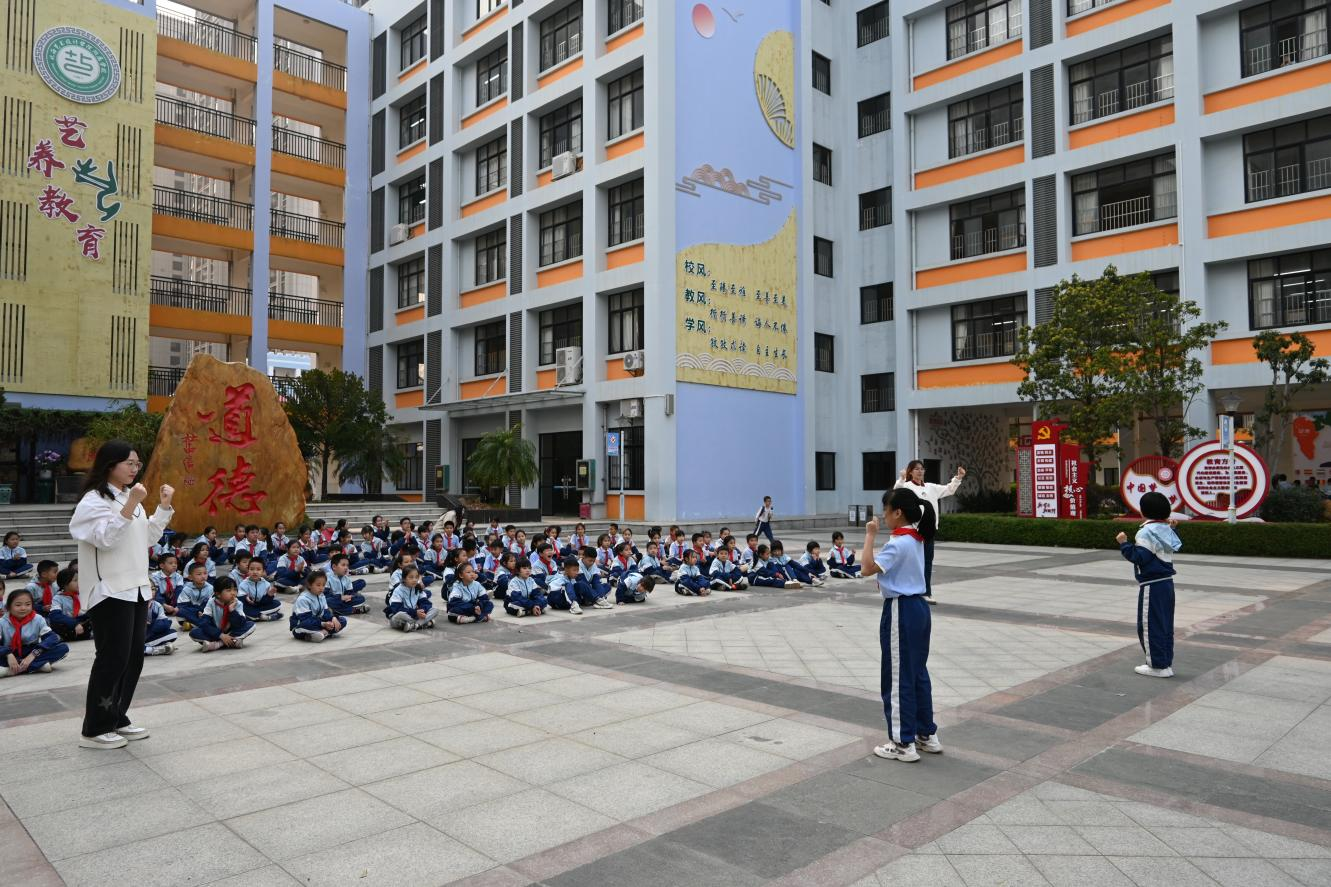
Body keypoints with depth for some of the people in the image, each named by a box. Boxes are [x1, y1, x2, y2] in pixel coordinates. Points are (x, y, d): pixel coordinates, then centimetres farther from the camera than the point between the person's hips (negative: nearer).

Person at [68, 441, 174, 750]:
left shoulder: (130, 497, 14)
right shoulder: (94, 500, -11)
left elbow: (148, 538, 18)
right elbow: (105, 538, -22)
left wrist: (164, 506, 8)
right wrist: (131, 506, -27)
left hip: (136, 588, 8)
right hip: (110, 591, -8)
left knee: (134, 657, 11)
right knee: (112, 658, -4)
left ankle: (117, 719, 22)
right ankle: (94, 729, 8)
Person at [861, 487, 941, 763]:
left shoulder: (898, 543, -20)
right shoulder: (916, 540, 9)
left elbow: (867, 568, -24)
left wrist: (870, 535, -18)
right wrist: (885, 581, 5)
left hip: (900, 611, -10)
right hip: (918, 607, 10)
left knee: (898, 678, 0)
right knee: (918, 674, 17)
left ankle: (904, 744, 8)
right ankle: (927, 735, 26)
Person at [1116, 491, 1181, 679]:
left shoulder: (1146, 532, -17)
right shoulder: (1167, 530, 8)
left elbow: (1140, 557, -23)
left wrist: (1124, 544, -18)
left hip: (1151, 585, -9)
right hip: (1167, 582, 9)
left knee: (1149, 625, -1)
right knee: (1165, 625, 15)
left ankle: (1158, 665, 3)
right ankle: (1167, 662, 22)